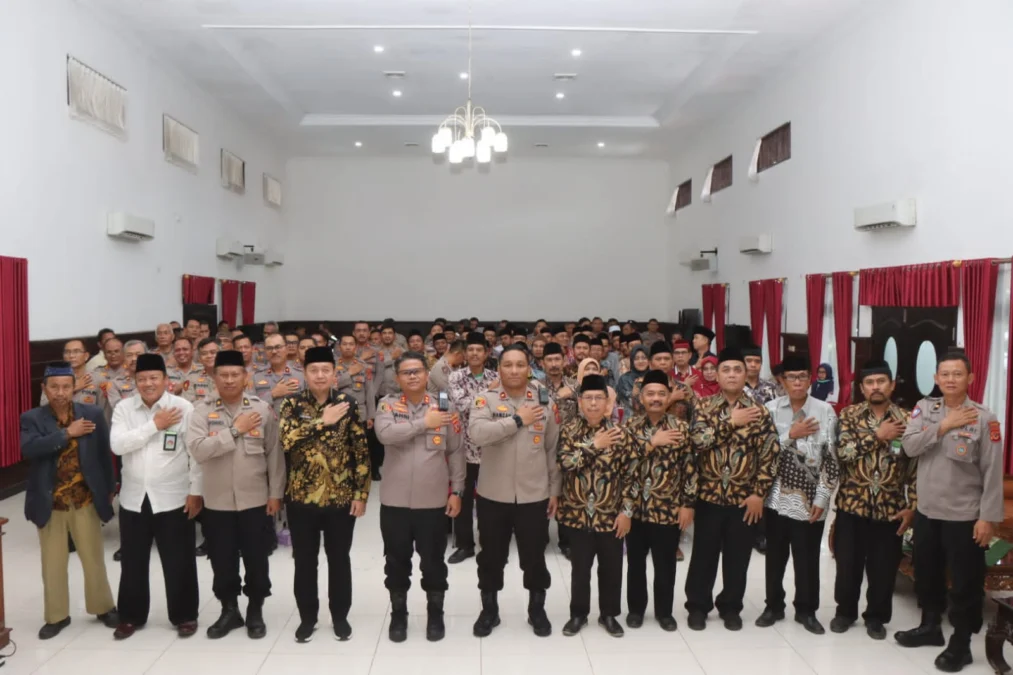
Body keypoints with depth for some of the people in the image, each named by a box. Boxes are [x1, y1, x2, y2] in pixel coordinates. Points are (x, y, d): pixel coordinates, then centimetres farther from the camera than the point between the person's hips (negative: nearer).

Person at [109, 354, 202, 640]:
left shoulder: (184, 408, -8)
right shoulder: (124, 409, 1)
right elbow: (117, 445, -13)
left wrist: (196, 491, -10)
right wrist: (154, 425, -16)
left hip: (173, 499, -3)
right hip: (133, 499, 3)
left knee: (179, 563, 6)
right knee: (133, 563, 15)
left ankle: (185, 616, 22)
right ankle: (131, 616, 33)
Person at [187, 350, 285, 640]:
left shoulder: (262, 408, -3)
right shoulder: (203, 411, -3)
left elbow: (275, 453, -2)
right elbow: (198, 450, -17)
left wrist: (276, 492, -5)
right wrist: (235, 430, -19)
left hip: (254, 499, -1)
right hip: (217, 501, 1)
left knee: (256, 559, 8)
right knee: (222, 560, 13)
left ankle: (255, 611, 26)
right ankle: (229, 610, 31)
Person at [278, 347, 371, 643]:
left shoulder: (348, 404, -1)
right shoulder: (292, 405, -2)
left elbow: (361, 451, -1)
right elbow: (287, 440, -20)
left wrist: (361, 494, -5)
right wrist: (323, 421, -22)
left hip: (341, 496, 0)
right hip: (301, 496, 0)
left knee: (339, 558, 11)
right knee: (304, 560, 11)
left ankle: (340, 616, 28)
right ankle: (307, 617, 28)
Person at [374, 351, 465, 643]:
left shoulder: (443, 405, 0)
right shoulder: (387, 404, -1)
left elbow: (456, 452, 3)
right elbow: (385, 434, -22)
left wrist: (456, 491, 0)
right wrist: (424, 423, -20)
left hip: (434, 500, 0)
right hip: (395, 500, 0)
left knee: (433, 560, 12)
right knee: (397, 560, 13)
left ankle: (435, 614, 31)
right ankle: (398, 613, 33)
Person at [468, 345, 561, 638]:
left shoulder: (545, 402, 0)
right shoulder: (485, 400, -6)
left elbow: (554, 449, 4)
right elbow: (476, 433, -25)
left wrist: (555, 490, 3)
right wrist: (518, 420, -21)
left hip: (534, 495, 1)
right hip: (493, 495, -1)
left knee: (535, 557, 14)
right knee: (491, 557, 14)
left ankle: (537, 610, 35)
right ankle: (489, 610, 34)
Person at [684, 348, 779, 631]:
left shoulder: (760, 412, -1)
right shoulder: (704, 408, -1)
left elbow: (769, 455, -4)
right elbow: (698, 439, -18)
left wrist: (759, 493, -9)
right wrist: (731, 422, -19)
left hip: (745, 497, 0)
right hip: (709, 495, 0)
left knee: (737, 558, 11)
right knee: (703, 555, 9)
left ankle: (731, 608, 29)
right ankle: (697, 606, 25)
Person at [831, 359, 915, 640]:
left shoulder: (907, 419, 0)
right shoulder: (849, 415, -1)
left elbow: (915, 467, 0)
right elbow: (842, 451, -16)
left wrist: (912, 506, -5)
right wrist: (877, 435, -20)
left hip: (890, 508, 0)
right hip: (852, 504, 0)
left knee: (883, 567, 9)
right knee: (847, 563, 9)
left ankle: (876, 616, 29)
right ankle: (845, 611, 30)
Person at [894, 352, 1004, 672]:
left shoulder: (984, 418, -11)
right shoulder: (925, 408, 1)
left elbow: (993, 472, -11)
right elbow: (909, 446, -10)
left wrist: (988, 517, -12)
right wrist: (943, 426, -19)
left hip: (964, 515, -4)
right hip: (926, 511, 5)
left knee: (965, 582, 7)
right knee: (926, 574, 19)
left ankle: (960, 644, 23)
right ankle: (930, 626, 39)